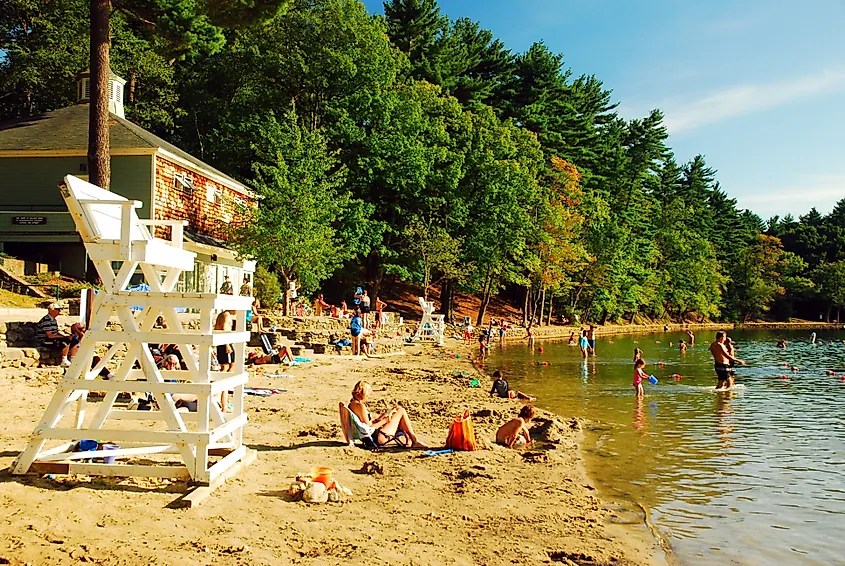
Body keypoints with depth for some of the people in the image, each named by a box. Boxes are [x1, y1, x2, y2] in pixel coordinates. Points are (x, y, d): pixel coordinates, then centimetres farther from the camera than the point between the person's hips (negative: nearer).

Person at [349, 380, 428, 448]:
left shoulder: (351, 404, 7)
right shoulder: (360, 406, -21)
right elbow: (369, 427, -21)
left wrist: (377, 419, 10)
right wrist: (384, 421, -9)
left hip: (370, 436, 10)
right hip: (378, 438, -10)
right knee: (401, 411, -1)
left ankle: (409, 440, 16)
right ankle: (415, 440, 8)